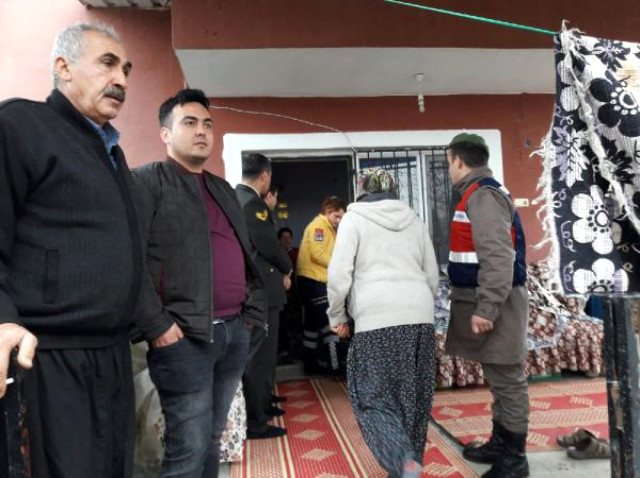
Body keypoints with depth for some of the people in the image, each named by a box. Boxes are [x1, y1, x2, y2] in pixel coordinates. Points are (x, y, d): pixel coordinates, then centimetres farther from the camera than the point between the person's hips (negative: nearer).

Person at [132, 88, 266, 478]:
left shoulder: (223, 189, 20)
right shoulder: (146, 181, -3)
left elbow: (246, 256, 21)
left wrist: (253, 313, 12)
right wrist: (156, 325, -17)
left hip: (235, 330, 7)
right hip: (185, 335, -7)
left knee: (212, 440, 17)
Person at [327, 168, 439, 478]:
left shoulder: (354, 218, 4)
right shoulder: (413, 219, 17)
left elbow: (339, 274, -4)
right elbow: (432, 275, 20)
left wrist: (338, 316, 8)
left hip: (377, 319, -5)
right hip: (421, 317, 5)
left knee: (374, 398, 3)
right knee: (414, 397, 15)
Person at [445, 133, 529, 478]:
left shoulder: (483, 195, -15)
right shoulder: (479, 194, 17)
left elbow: (498, 257, -24)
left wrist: (487, 307, -25)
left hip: (495, 304, -10)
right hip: (486, 300, 10)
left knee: (507, 380, 1)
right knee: (499, 379, 18)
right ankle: (500, 444, 32)